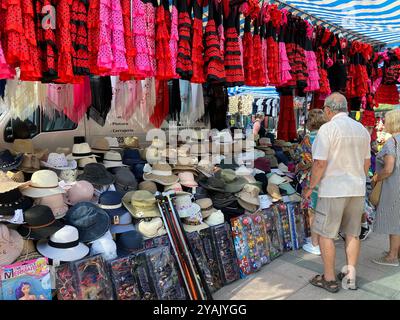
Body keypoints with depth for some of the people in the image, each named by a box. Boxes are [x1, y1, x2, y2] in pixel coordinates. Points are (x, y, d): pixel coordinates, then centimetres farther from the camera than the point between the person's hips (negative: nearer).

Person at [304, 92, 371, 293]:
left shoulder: (327, 129, -14)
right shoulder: (362, 129, 7)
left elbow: (320, 164, -18)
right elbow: (366, 162, 12)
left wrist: (310, 187, -5)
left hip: (333, 190, -7)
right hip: (357, 190, 7)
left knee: (325, 234, 6)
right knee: (352, 233, 16)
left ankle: (329, 279, 14)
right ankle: (350, 277, 23)